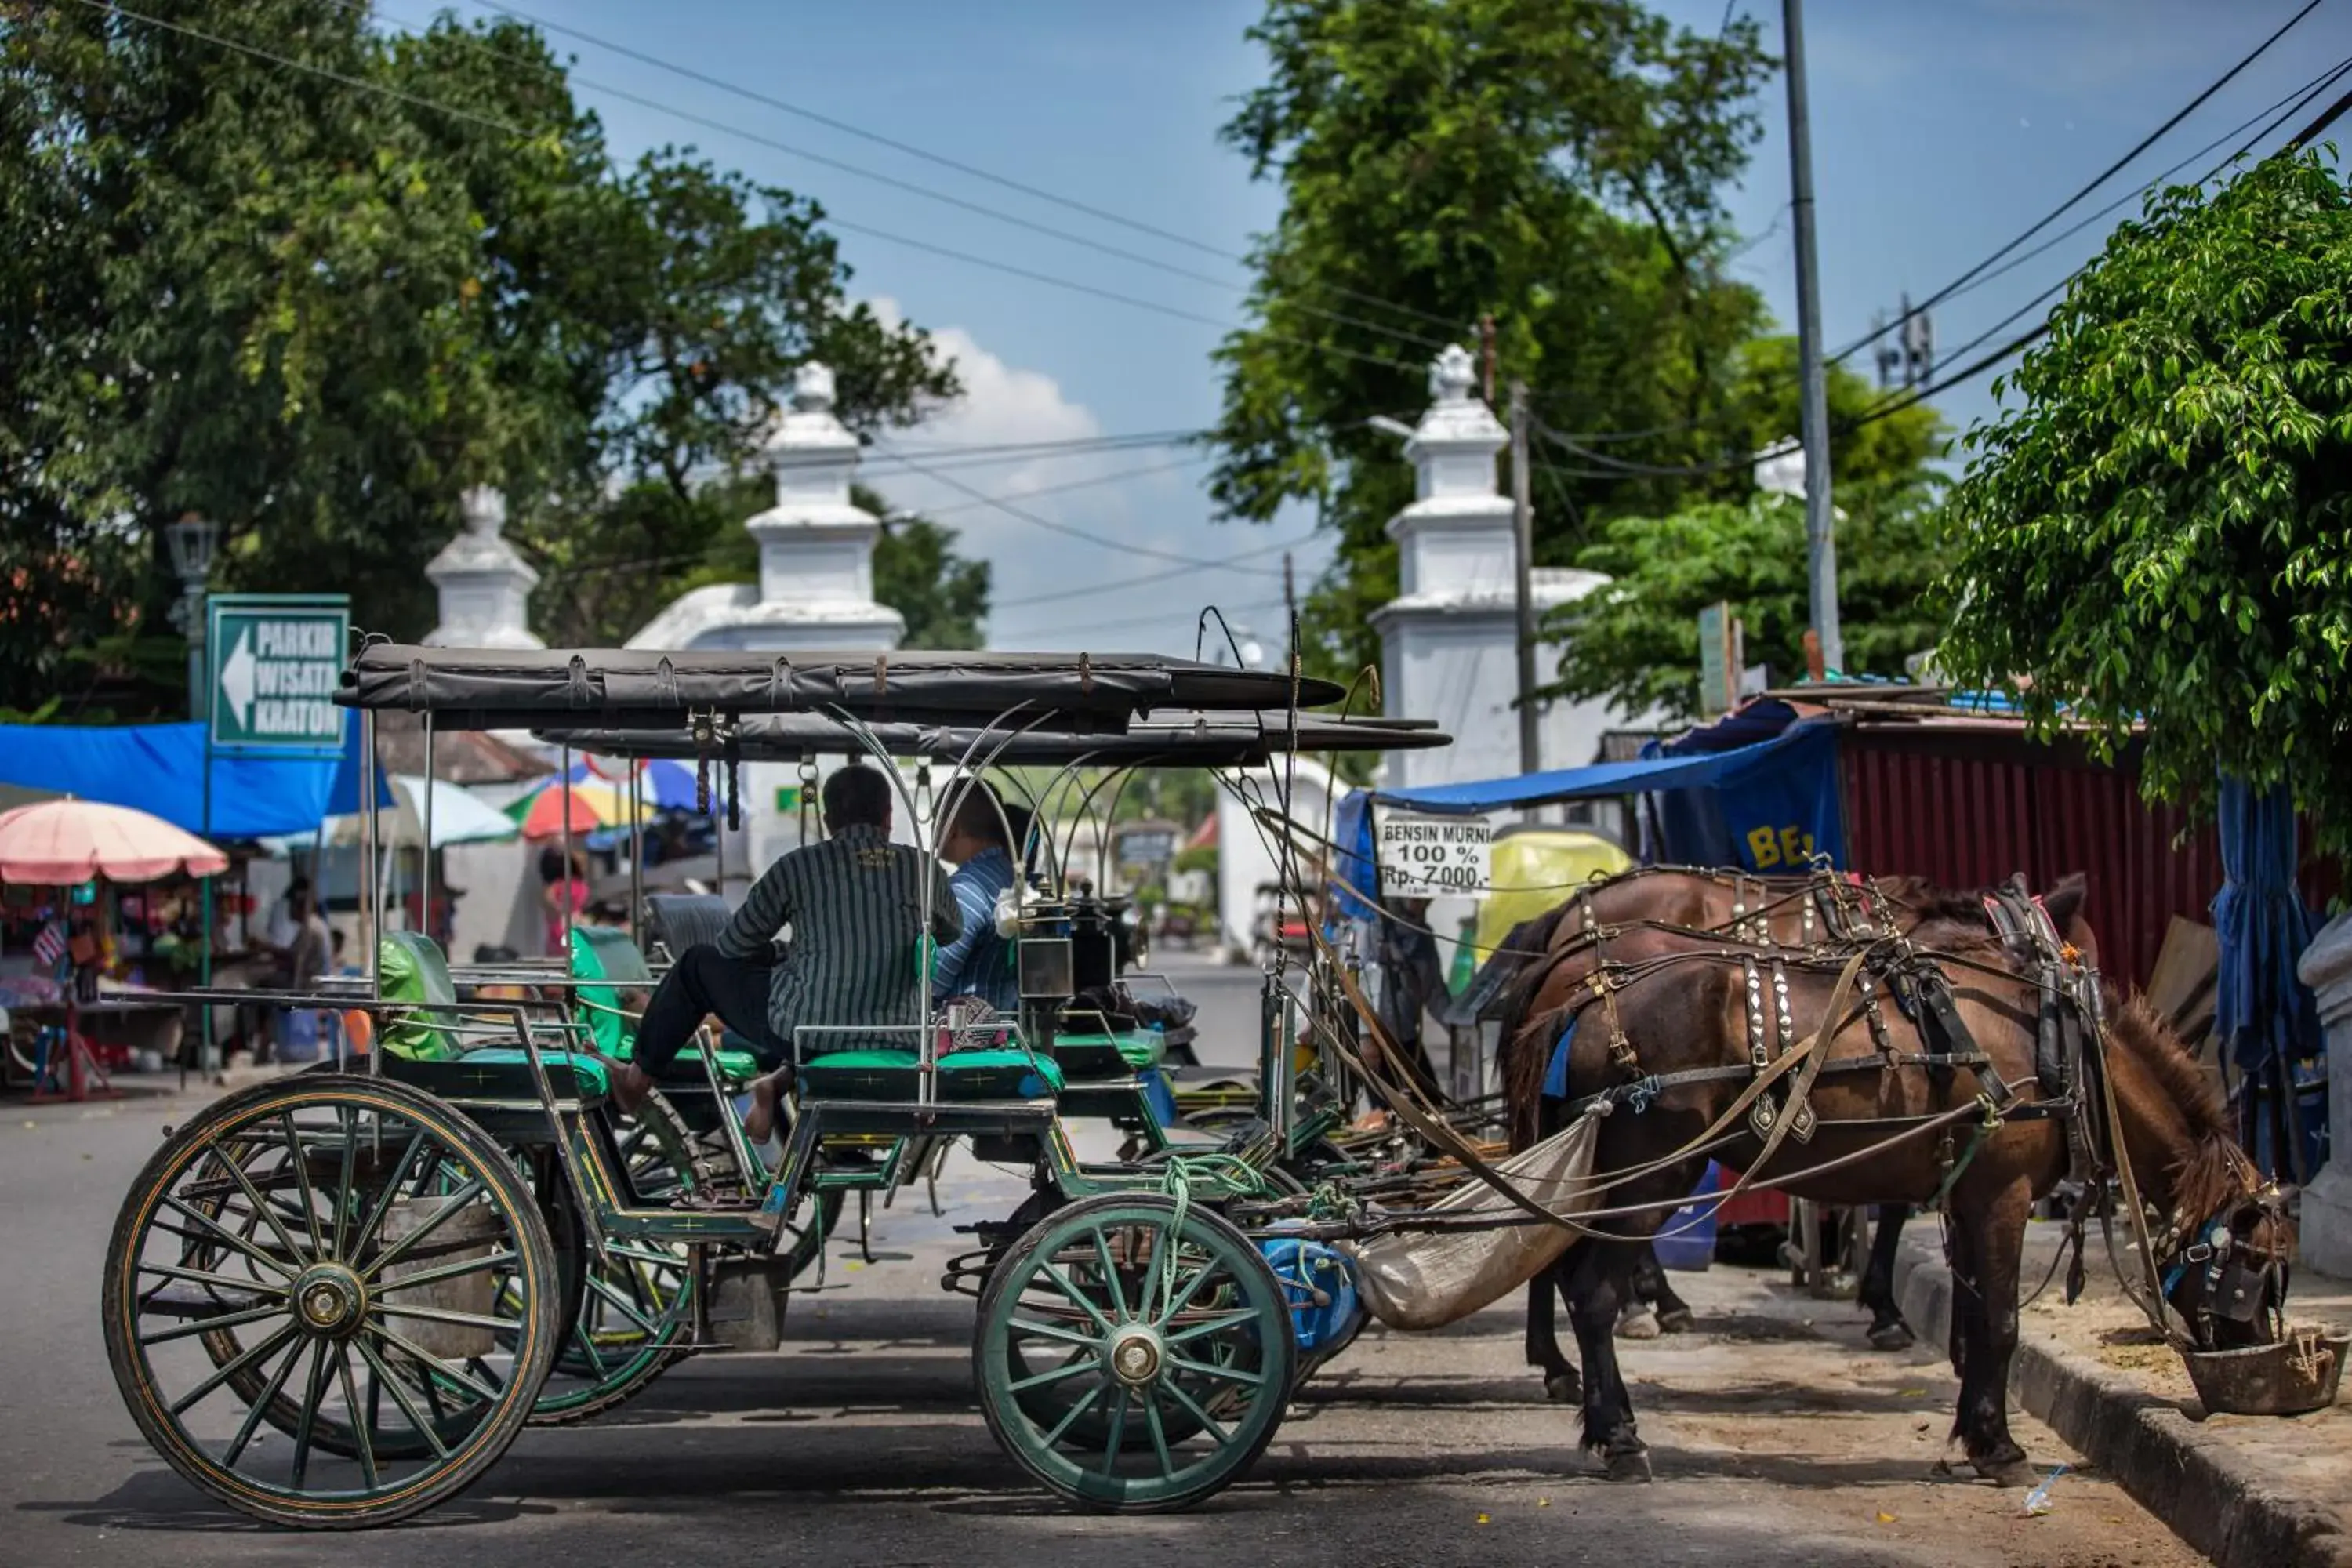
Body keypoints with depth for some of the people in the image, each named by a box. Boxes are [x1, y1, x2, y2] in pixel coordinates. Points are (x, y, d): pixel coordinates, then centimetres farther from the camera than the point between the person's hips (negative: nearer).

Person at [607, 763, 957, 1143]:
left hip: (803, 1032, -2)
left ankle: (637, 1079, 36)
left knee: (699, 964, 22)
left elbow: (732, 947, 7)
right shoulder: (924, 869, 2)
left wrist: (775, 953, 29)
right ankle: (783, 1082, 17)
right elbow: (954, 940, 20)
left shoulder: (797, 868, -3)